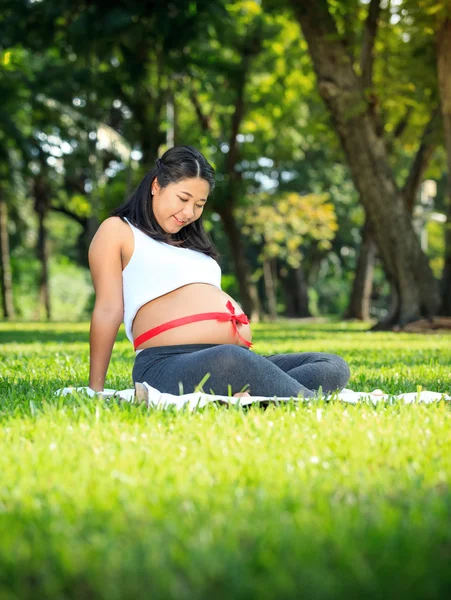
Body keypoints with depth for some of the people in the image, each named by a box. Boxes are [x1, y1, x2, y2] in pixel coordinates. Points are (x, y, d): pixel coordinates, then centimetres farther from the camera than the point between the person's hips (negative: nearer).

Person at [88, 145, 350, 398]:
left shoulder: (189, 241, 33)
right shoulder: (117, 231, 11)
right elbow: (108, 310, 2)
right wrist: (95, 390, -3)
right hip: (169, 364, -8)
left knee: (334, 366, -12)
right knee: (229, 361, -42)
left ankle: (255, 399, -38)